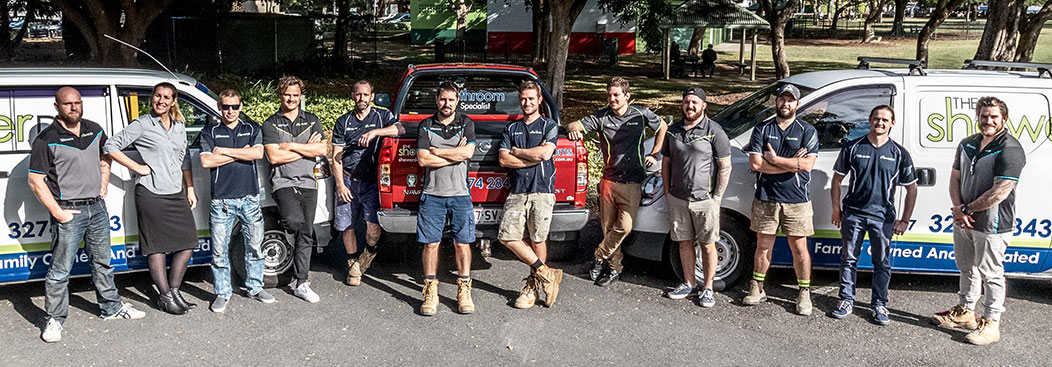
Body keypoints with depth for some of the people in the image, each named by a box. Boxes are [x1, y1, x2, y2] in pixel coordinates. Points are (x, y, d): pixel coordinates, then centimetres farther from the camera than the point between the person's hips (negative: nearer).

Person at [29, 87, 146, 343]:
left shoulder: (94, 130, 7)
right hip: (69, 211, -6)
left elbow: (105, 156, 27)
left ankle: (112, 307, 30)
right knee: (60, 270, -1)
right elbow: (36, 181, -11)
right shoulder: (47, 140, -11)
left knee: (102, 262, 18)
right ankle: (54, 320, 10)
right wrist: (57, 212, -15)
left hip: (97, 207, 6)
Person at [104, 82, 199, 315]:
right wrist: (138, 168, -10)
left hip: (176, 193, 6)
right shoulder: (142, 125, -4)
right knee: (157, 247, 1)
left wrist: (190, 190, 15)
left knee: (188, 243, 5)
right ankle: (165, 297, 9)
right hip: (151, 193, -6)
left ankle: (174, 290, 19)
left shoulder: (179, 126, 13)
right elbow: (110, 147, -6)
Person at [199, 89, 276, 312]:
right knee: (220, 250, -1)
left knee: (254, 246, 8)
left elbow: (258, 153, -7)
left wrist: (224, 151, -7)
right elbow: (206, 161, -8)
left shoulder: (252, 130, 12)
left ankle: (255, 287, 22)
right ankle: (222, 293, 12)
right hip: (221, 200, -2)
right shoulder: (210, 132, 7)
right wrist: (241, 153, -5)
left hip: (250, 198, 2)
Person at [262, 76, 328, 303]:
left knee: (306, 235, 4)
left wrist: (291, 145, -8)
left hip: (308, 183, 3)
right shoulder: (271, 124, 3)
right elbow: (274, 157, -9)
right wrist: (307, 148, -6)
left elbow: (322, 150, -2)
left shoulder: (312, 121, 12)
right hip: (283, 182, -3)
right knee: (294, 221, -30)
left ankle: (301, 284, 11)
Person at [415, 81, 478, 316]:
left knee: (462, 243, 2)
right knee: (430, 243, 0)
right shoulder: (426, 126, 6)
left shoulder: (466, 124, 6)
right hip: (432, 194, 0)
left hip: (460, 193, 0)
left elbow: (467, 152, -10)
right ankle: (430, 292, 10)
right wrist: (455, 154, -7)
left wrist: (436, 151, -7)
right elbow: (423, 160, -6)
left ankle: (464, 291, 12)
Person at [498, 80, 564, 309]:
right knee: (507, 236, -9)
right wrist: (533, 157, -4)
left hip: (541, 191, -4)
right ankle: (546, 273, 1)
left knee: (537, 240, -3)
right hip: (517, 192, 4)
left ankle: (534, 284, 12)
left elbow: (545, 153, -9)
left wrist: (517, 152, 1)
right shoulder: (511, 129, 18)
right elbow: (503, 159, 6)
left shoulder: (549, 126, 8)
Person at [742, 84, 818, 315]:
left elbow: (807, 164, -12)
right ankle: (757, 289, 21)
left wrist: (773, 159, -11)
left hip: (797, 200, -1)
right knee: (763, 245, 9)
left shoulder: (807, 131, 2)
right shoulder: (762, 129, 6)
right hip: (766, 199, 2)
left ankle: (804, 293, 15)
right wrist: (792, 163, -11)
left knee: (799, 248, 3)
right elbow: (755, 164, -7)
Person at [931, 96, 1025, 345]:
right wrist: (959, 209, -6)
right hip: (964, 222, 8)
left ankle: (991, 323, 12)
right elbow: (955, 178, 10)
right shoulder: (967, 144, 9)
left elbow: (1000, 193, -22)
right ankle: (965, 312, 35)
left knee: (991, 274, 1)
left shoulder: (1010, 150, -16)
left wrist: (966, 209, -13)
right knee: (967, 269, 20)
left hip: (991, 225, -8)